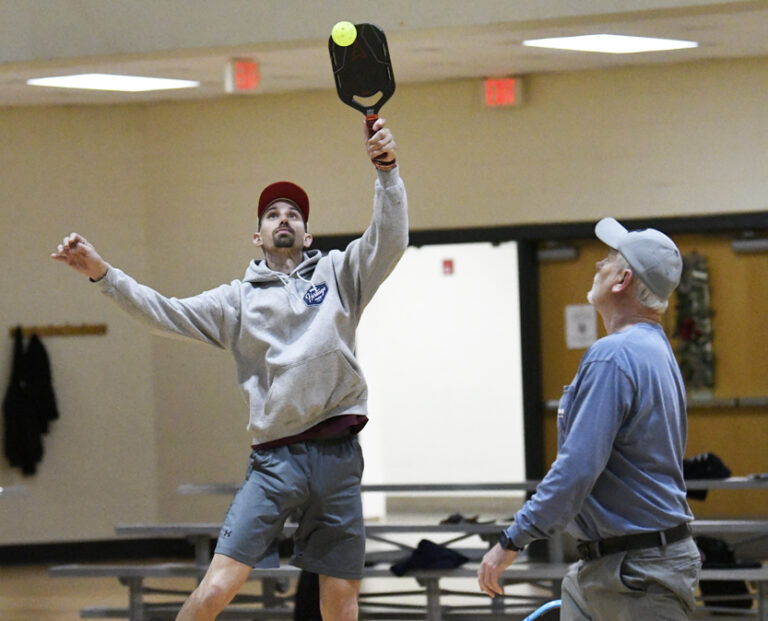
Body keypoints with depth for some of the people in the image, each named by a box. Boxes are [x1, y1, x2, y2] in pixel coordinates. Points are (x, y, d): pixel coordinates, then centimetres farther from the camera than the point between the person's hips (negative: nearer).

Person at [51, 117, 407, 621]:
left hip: (338, 458, 1)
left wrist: (387, 171, -13)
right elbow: (168, 313, 8)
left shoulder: (338, 274, 14)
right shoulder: (238, 300, 14)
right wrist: (103, 274, -3)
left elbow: (389, 240, 1)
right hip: (275, 461, 0)